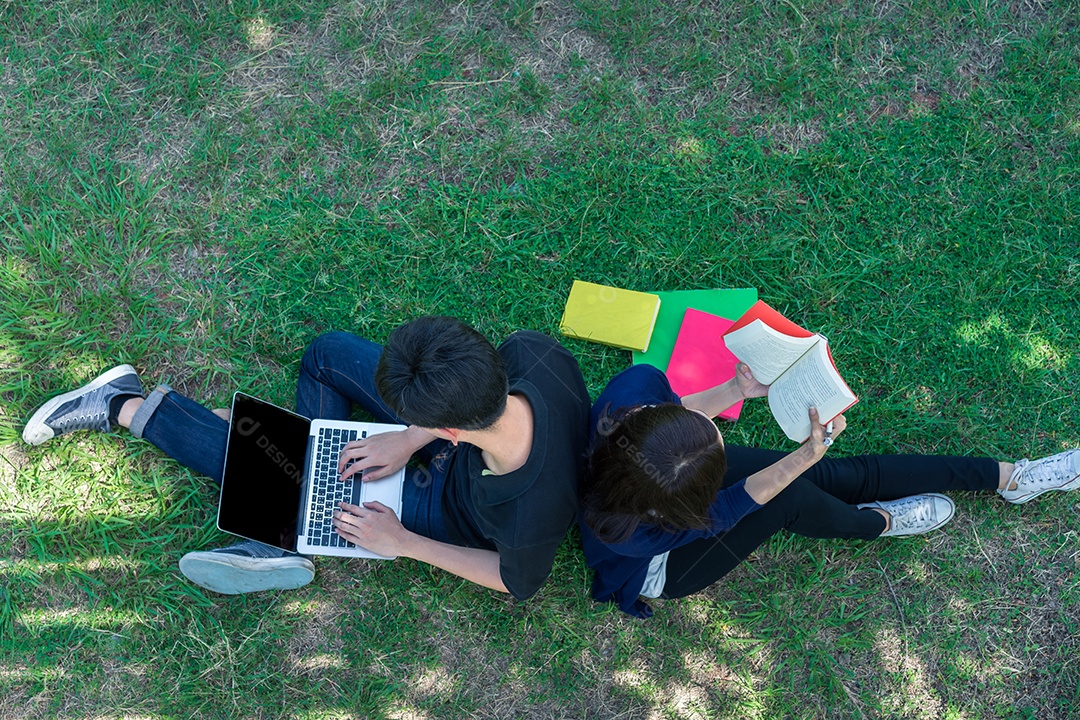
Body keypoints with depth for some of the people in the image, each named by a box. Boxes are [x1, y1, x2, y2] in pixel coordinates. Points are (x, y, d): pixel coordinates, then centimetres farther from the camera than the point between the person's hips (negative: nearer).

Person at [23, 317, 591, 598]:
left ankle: (128, 408, 22)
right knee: (328, 353, 5)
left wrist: (404, 544, -15)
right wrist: (412, 439, -14)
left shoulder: (531, 517, -44)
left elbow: (518, 583, -20)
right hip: (469, 439, 5)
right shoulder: (531, 351, -35)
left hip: (448, 507, -5)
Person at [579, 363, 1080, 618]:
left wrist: (735, 391, -26)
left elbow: (677, 408, -10)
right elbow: (729, 508, -30)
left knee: (841, 477, -1)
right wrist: (809, 454, -39)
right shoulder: (626, 529, -44)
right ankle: (879, 523, 10)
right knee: (789, 497, -27)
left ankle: (1011, 476, 15)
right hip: (662, 565, -5)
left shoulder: (634, 385, -35)